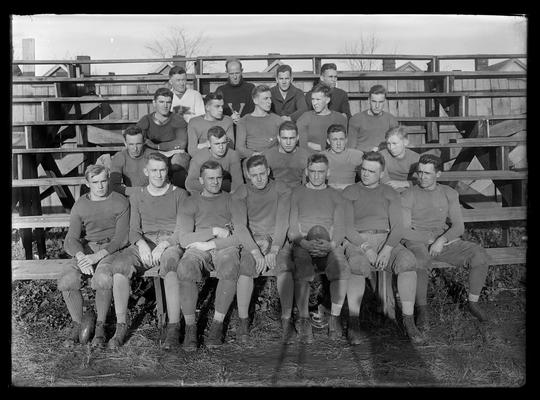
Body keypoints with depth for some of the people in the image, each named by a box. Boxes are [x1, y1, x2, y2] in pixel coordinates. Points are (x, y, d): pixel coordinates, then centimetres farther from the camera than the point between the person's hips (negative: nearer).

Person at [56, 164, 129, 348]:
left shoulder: (121, 203, -2)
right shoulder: (80, 205, 9)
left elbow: (121, 238, -8)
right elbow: (71, 239, 1)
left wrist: (97, 256, -22)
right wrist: (81, 256, -22)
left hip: (111, 249, -3)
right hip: (86, 249, 4)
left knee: (102, 280, -35)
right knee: (66, 281, -24)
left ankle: (100, 325, -11)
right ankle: (77, 325, -1)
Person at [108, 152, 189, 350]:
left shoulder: (179, 194, 8)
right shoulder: (137, 196, 18)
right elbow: (133, 229, 10)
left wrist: (164, 244, -18)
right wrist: (141, 243, -13)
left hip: (171, 242, -3)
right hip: (144, 242, 3)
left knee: (170, 265, -38)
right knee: (119, 265, -28)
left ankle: (173, 329, -35)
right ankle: (121, 326, -19)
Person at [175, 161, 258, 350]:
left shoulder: (231, 201, 15)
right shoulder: (191, 202, 14)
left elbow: (240, 235, 0)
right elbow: (183, 238, -1)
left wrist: (210, 244, -13)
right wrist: (214, 231, -7)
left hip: (226, 248, 0)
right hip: (198, 249, 1)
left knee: (230, 269, -34)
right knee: (185, 269, -32)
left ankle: (217, 324, -20)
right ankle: (190, 326, -19)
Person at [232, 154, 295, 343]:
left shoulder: (282, 190, 3)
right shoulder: (241, 193, 3)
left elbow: (282, 221, -6)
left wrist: (274, 250, -18)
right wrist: (256, 252, -19)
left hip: (278, 239, 0)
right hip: (251, 240, 0)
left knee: (286, 269, -29)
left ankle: (286, 321, -18)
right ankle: (243, 321, -17)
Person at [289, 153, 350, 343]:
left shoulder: (335, 196, 18)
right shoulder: (297, 194, 14)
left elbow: (340, 229, 9)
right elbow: (292, 229, 7)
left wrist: (331, 244, -14)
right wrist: (304, 242, -15)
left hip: (330, 245, 1)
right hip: (302, 245, -1)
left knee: (342, 270, -31)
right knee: (302, 272, -33)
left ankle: (335, 317, -14)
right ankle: (304, 320, -18)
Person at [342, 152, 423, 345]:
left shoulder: (390, 194, 14)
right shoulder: (349, 193, 9)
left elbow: (397, 227, 2)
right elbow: (347, 227, -2)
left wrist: (387, 250, -17)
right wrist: (366, 249, -18)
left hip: (386, 240, 2)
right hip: (357, 241, -2)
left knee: (408, 261, -29)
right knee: (358, 265, -36)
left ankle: (409, 321, -23)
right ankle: (353, 324, -30)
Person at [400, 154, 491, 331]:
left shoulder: (449, 193, 11)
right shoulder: (408, 196, 1)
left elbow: (458, 226, 3)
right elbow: (404, 231, -6)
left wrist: (442, 239, -17)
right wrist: (431, 239, -14)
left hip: (446, 240, 4)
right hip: (417, 242, -3)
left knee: (480, 255, -19)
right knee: (418, 261, -38)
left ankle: (473, 302, -1)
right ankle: (421, 310, -20)